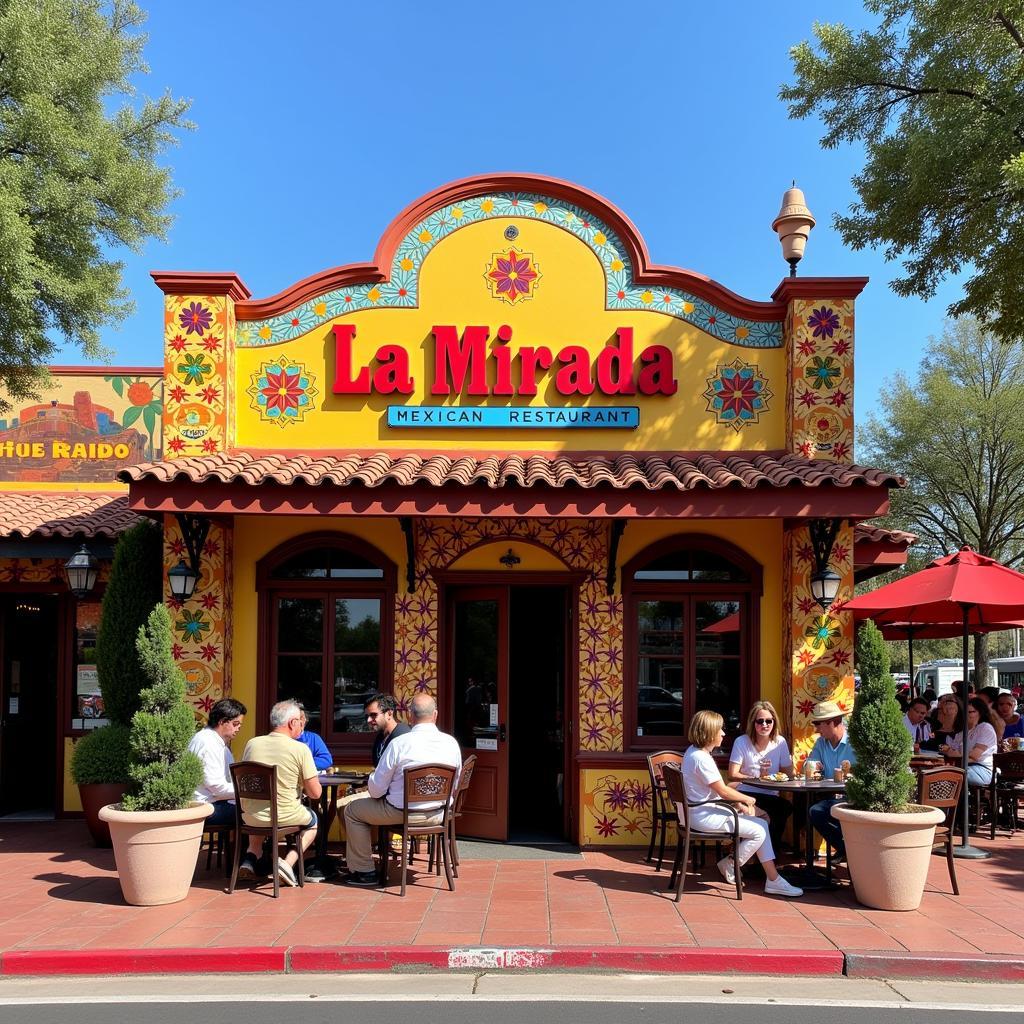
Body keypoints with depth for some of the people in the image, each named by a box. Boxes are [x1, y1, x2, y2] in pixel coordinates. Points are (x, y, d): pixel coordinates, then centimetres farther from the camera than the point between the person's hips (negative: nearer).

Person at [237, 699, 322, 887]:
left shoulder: (252, 743, -1)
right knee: (313, 820, 28)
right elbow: (315, 793, -11)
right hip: (284, 817, -4)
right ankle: (288, 863, 7)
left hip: (250, 817, 4)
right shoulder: (300, 749, -13)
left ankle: (250, 857, 20)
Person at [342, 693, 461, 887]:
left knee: (352, 810, 17)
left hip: (401, 814, -5)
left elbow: (376, 789, -11)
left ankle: (364, 871, 21)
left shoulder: (399, 744, -18)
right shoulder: (452, 743, -5)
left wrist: (373, 789, 12)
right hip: (438, 815, 5)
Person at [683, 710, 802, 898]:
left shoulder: (695, 752, 12)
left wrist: (738, 803, 5)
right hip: (703, 816, -11)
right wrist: (747, 799, 0)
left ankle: (774, 880, 6)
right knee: (759, 832, -11)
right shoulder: (701, 758, -21)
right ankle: (730, 867, 8)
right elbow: (723, 791, -18)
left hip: (706, 810, 11)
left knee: (761, 824, 7)